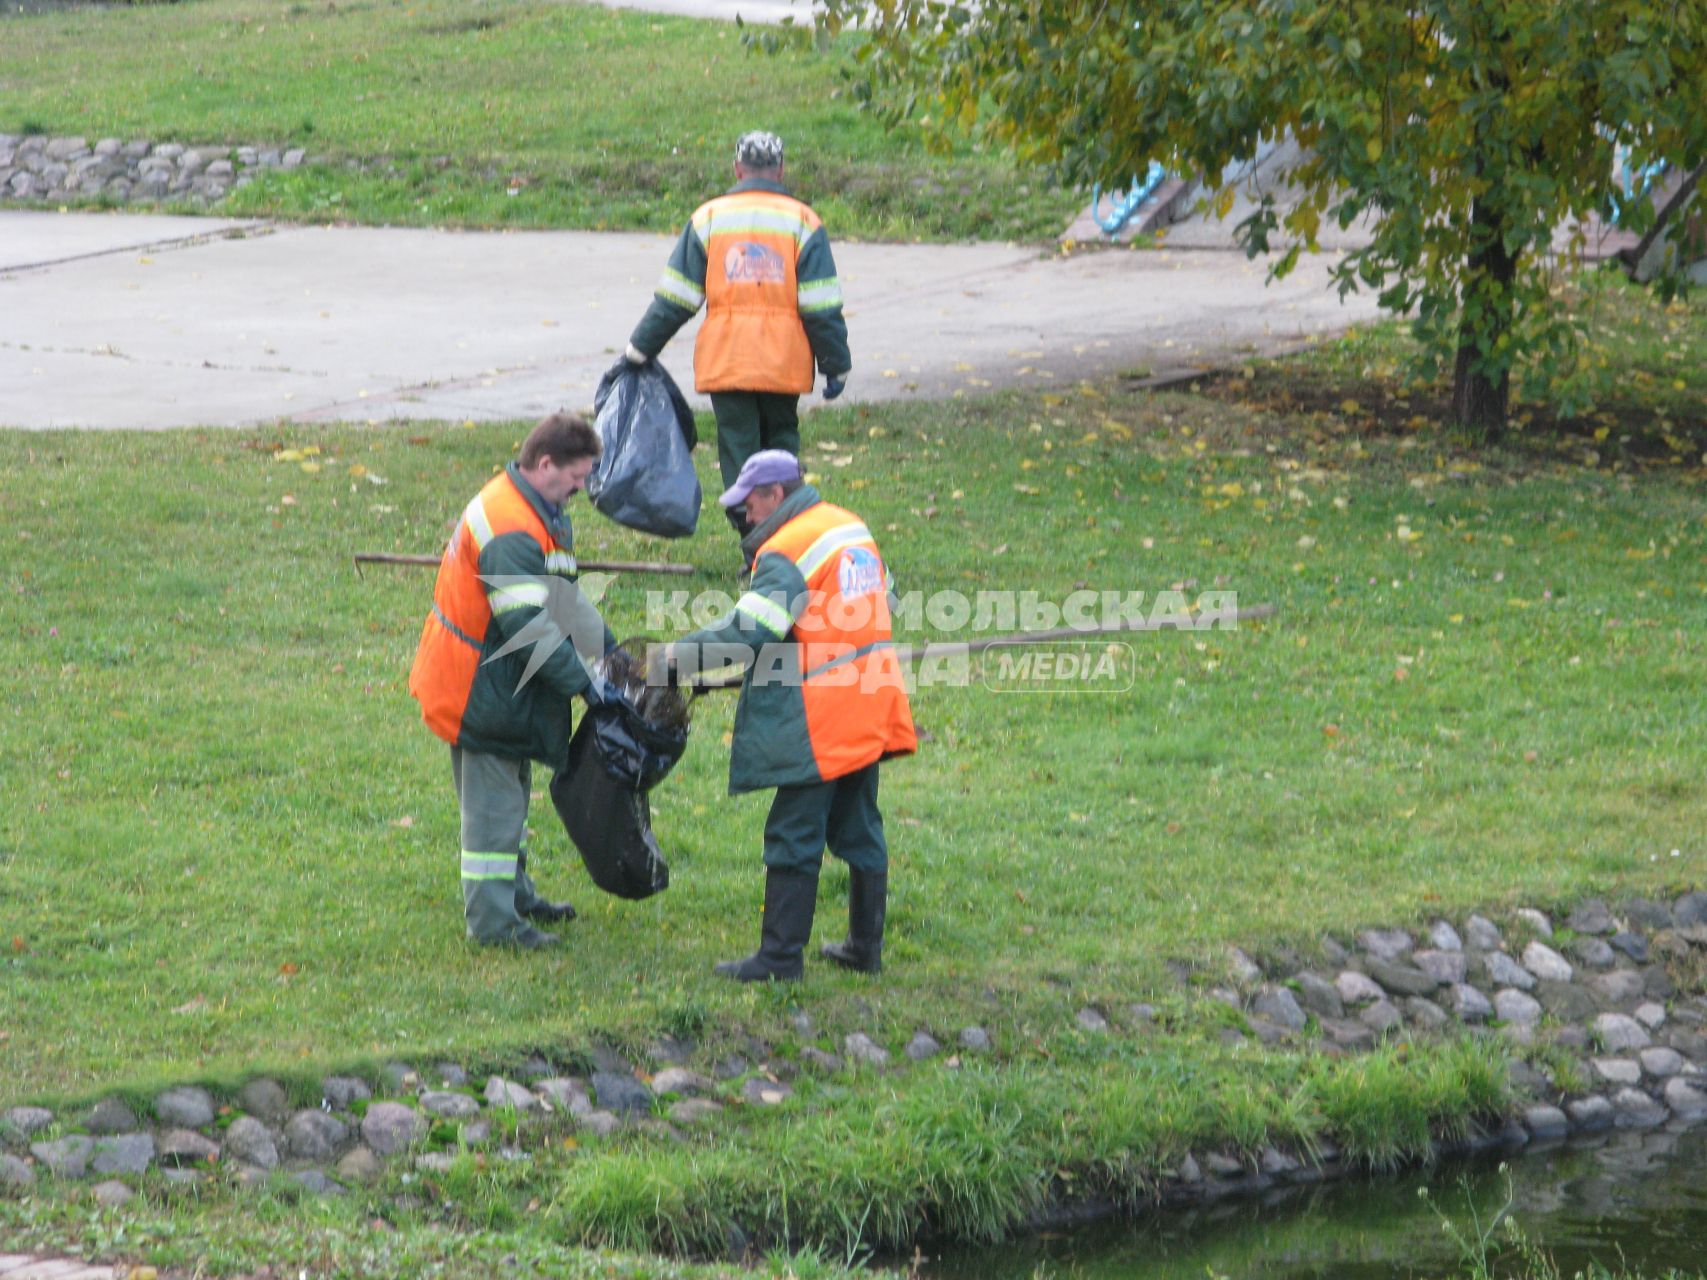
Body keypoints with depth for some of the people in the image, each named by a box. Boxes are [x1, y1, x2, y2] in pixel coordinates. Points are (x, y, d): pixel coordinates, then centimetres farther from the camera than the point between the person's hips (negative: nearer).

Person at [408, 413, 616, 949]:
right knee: (493, 800, -4)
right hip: (482, 690, -11)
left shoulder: (536, 511, 8)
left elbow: (561, 595, 19)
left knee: (508, 793, 21)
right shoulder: (512, 532, -27)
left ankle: (515, 895, 34)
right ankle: (492, 920, 2)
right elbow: (529, 626, -30)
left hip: (501, 684, 11)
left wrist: (607, 646, 11)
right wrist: (582, 683, -23)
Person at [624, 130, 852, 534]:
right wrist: (836, 365, 5)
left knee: (738, 447, 3)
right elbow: (822, 307, -1)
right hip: (784, 361, 0)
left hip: (725, 360, 0)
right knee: (780, 440, 16)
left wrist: (639, 350, 12)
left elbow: (675, 297, 4)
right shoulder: (801, 221, 2)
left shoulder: (709, 218, 4)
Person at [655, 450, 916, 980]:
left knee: (793, 838, -4)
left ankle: (779, 956, -2)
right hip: (870, 715, 9)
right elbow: (880, 598, 22)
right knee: (859, 831, 15)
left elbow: (748, 631, -21)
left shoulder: (787, 550, -16)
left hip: (817, 722, -9)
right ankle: (866, 946, 20)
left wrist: (676, 656, -14)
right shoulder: (852, 528, 11)